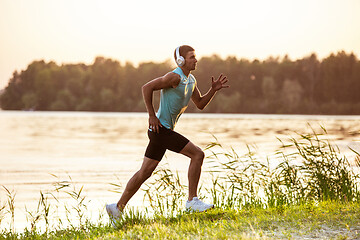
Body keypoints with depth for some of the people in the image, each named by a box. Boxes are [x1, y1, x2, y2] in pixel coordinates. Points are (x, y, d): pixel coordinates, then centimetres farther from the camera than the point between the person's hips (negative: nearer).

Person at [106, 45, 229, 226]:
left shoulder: (191, 80, 15)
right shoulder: (174, 77, -14)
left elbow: (200, 104, 22)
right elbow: (147, 88, -18)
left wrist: (214, 89, 7)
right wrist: (152, 116, -18)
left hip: (165, 130, 10)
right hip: (161, 129, -10)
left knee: (145, 172, 11)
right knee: (197, 154, -11)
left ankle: (117, 208, 15)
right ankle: (192, 201, -6)